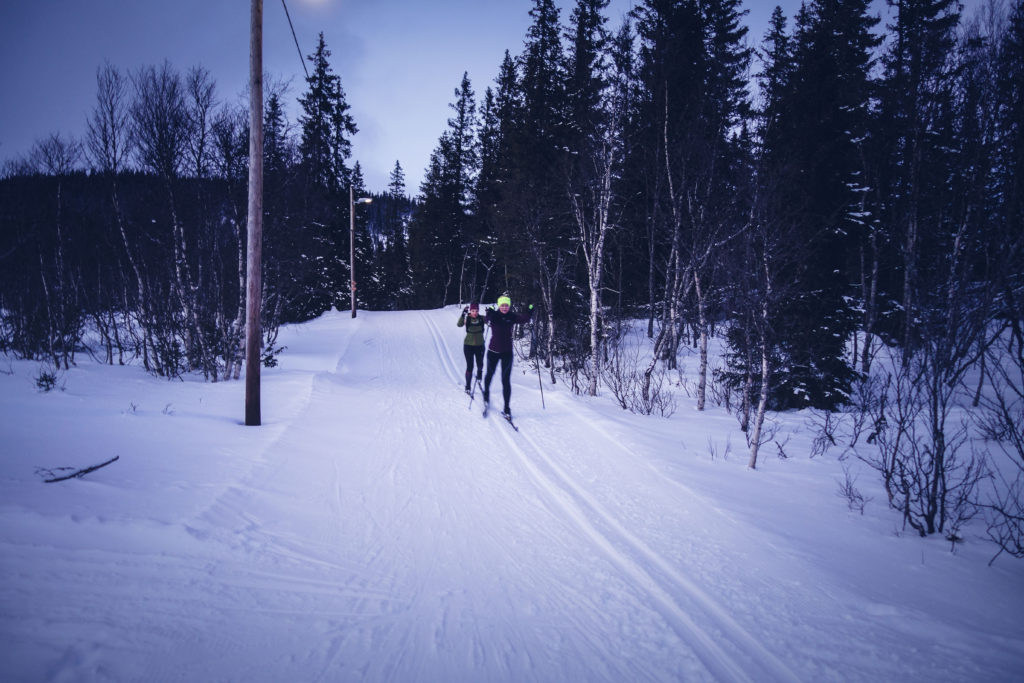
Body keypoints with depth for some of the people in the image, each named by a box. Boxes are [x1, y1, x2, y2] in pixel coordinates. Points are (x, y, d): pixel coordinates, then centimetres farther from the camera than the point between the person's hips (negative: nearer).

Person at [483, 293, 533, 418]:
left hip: (507, 352, 0)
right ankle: (486, 393, 49)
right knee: (489, 374, 21)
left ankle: (506, 408, 2)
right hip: (493, 351, 0)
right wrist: (489, 314, -52)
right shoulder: (494, 315, -8)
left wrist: (530, 311, -39)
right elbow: (488, 320, -31)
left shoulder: (512, 317, -4)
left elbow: (524, 319, -21)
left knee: (506, 380, -2)